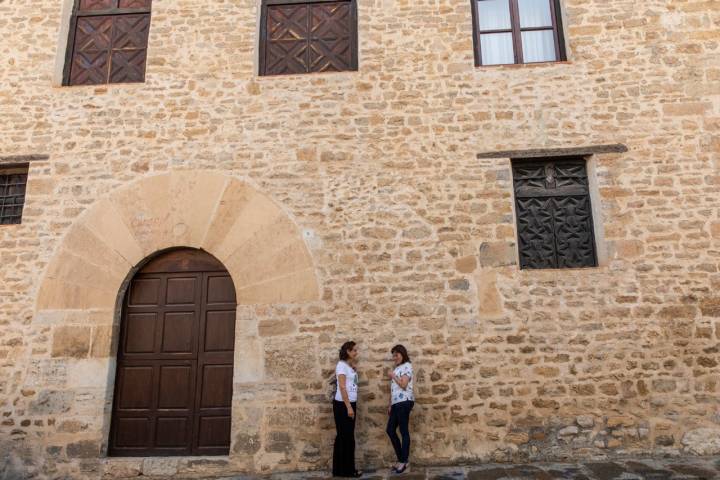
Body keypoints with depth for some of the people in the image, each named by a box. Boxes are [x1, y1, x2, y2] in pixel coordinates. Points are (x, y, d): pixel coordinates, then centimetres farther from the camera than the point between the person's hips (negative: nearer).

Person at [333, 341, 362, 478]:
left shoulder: (350, 366, 15)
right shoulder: (342, 365, -12)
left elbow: (351, 386, 7)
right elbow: (342, 387, -18)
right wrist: (348, 407, -20)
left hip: (350, 404, 9)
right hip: (342, 405, -9)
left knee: (349, 436, 12)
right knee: (344, 436, -2)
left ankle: (347, 469, 19)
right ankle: (342, 470, 6)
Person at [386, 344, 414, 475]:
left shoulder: (407, 366, -5)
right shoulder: (397, 368, 21)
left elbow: (404, 385, -16)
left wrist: (393, 376, -7)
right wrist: (390, 405, 18)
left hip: (404, 402, -9)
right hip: (396, 403, 9)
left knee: (404, 431, -3)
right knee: (390, 430, 9)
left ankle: (404, 461, 5)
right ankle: (401, 459, 18)